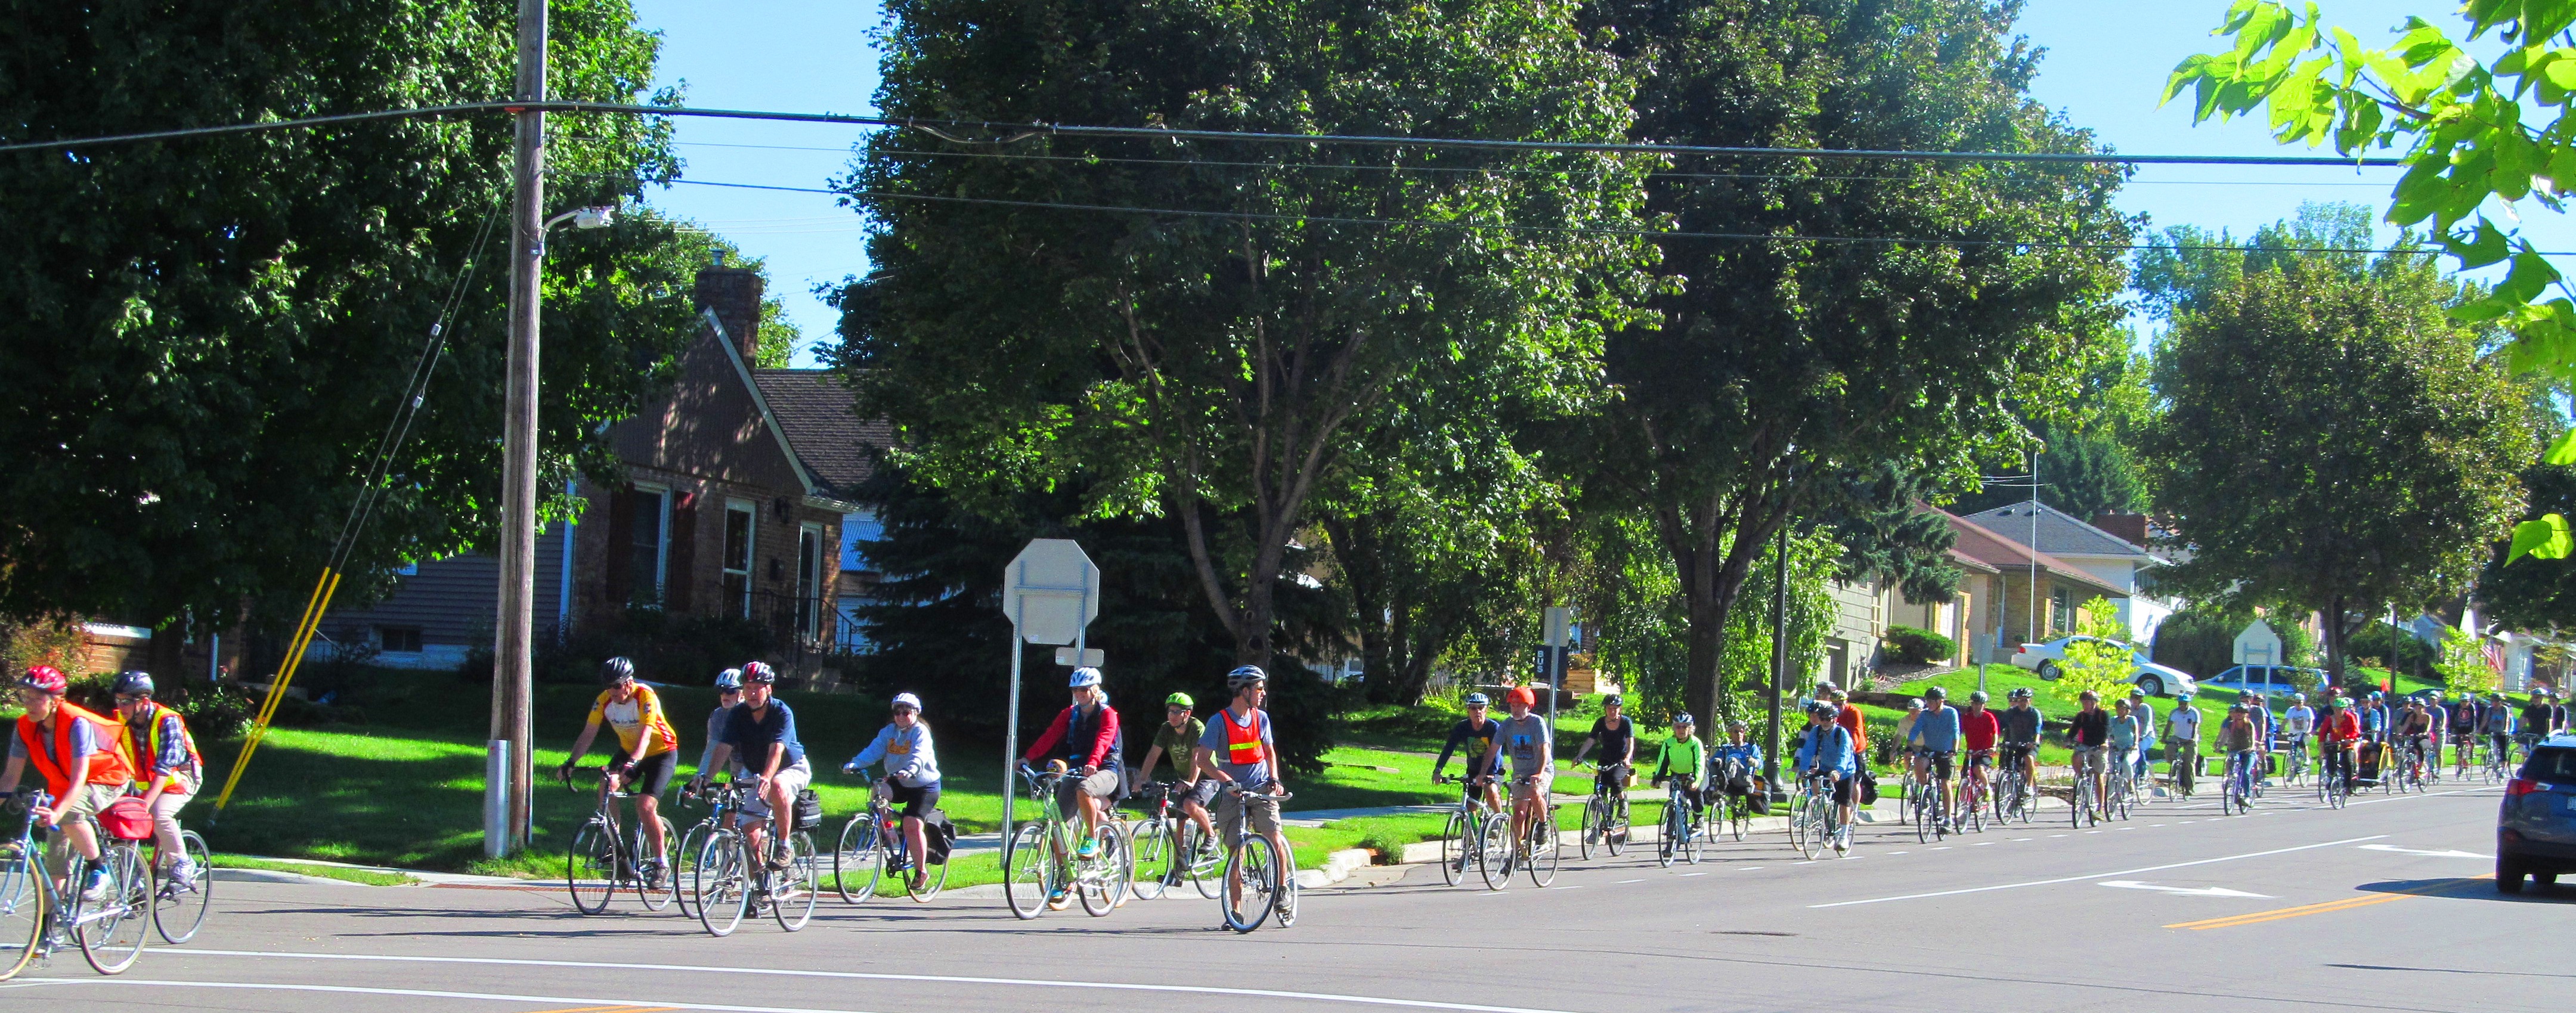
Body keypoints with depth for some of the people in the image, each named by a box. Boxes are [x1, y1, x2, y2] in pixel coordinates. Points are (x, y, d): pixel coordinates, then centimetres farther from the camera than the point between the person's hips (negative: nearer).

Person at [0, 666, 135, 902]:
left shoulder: (77, 723, -30)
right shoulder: (26, 726, -13)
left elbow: (79, 779, -38)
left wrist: (57, 813, -52)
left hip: (108, 780, -6)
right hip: (62, 786, 6)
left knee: (69, 812, -35)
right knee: (54, 863, 0)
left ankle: (98, 871, -16)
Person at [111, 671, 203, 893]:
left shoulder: (167, 721, -26)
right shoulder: (121, 721, -10)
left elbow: (163, 770, -33)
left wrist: (145, 804, -43)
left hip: (179, 776, -6)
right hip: (145, 781, 6)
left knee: (159, 813, -31)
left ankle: (183, 867, -14)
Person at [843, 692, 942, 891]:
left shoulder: (921, 732, -14)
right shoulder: (889, 731, 2)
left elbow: (920, 755, -32)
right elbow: (873, 751, -10)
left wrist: (910, 770, -53)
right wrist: (854, 764, -28)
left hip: (924, 785, -5)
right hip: (899, 784, 5)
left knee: (913, 824, -19)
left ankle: (921, 871, -8)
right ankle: (885, 832, -7)